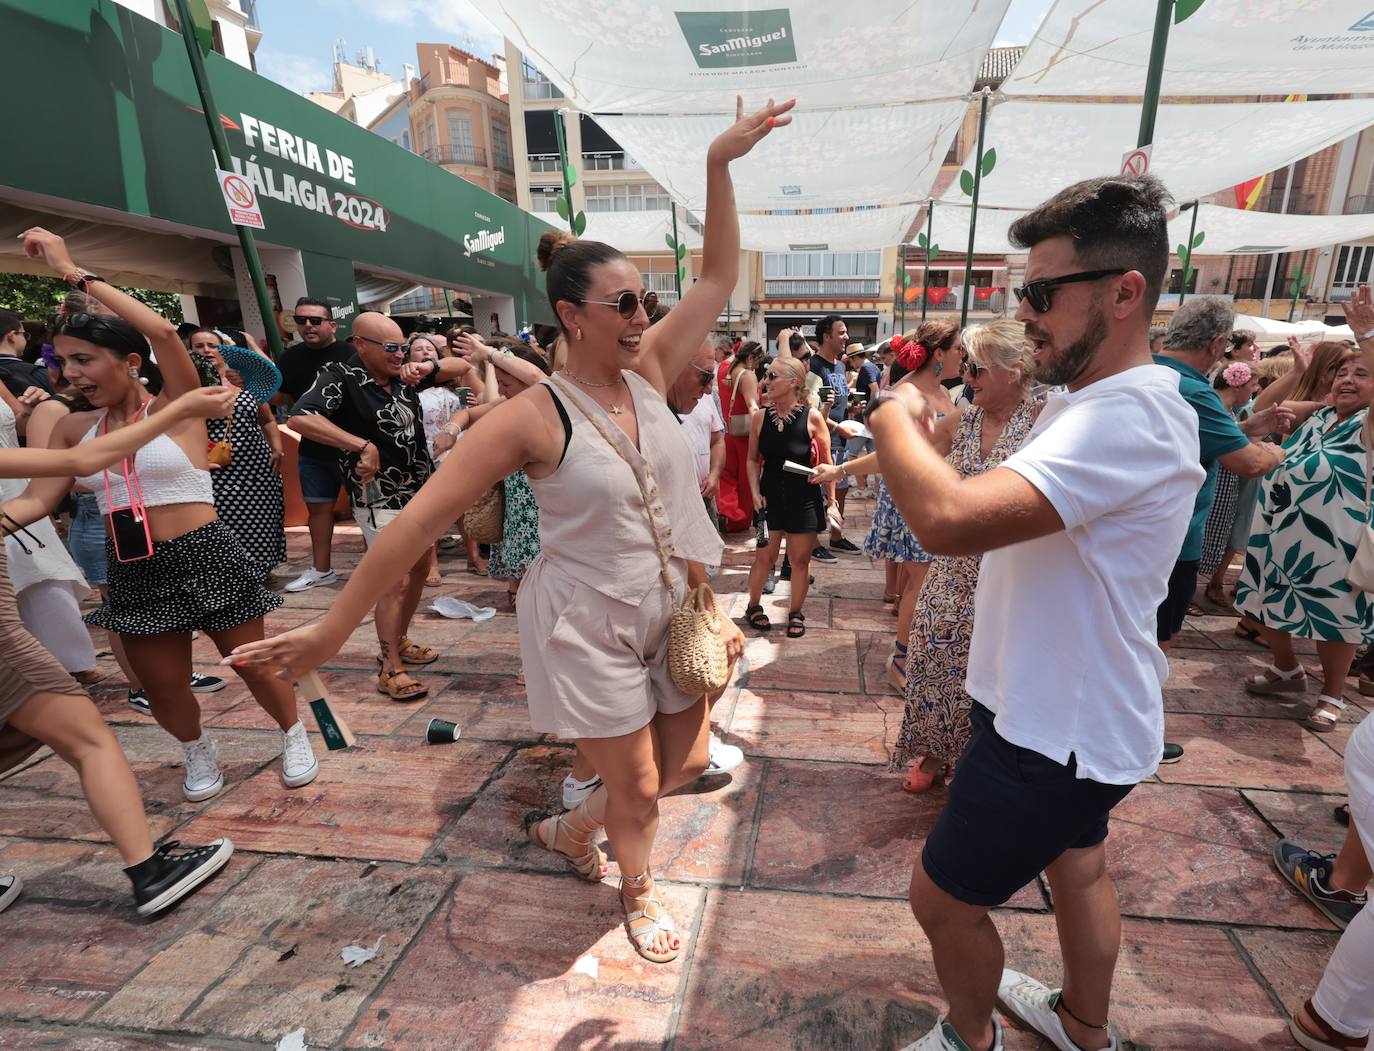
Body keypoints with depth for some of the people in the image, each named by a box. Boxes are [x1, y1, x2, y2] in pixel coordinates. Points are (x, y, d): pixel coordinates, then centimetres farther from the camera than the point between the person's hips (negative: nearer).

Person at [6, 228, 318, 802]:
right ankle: (198, 750, 42)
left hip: (205, 557, -5)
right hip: (133, 573, 5)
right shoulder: (73, 429, 8)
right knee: (161, 690, 14)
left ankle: (294, 736, 33)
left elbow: (164, 332, -23)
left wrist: (74, 272, -16)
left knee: (253, 666, 8)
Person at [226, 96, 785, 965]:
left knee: (686, 762, 21)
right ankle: (639, 892, 48)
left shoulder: (649, 371, -3)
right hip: (588, 625, -6)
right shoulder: (532, 419, -19)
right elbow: (422, 519, -17)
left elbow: (719, 276, -1)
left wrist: (720, 163, -9)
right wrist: (336, 627, -14)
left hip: (675, 610, 7)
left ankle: (570, 828, 49)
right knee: (636, 784, 12)